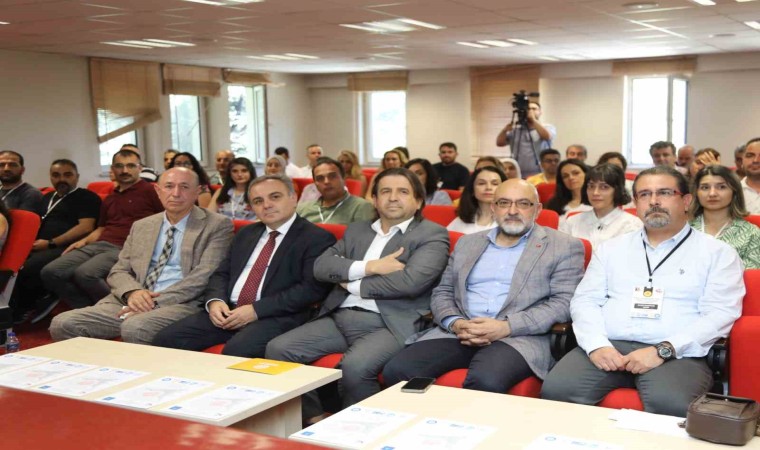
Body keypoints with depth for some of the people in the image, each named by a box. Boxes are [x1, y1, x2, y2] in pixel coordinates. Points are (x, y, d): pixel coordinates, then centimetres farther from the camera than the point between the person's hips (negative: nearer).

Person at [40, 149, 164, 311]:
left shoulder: (150, 190, 3)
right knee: (50, 272, -11)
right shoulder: (109, 199, 26)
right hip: (98, 245, 8)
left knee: (85, 273, -35)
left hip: (124, 249, -8)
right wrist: (83, 241, 14)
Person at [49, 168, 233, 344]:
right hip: (133, 300, 5)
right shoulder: (141, 226, 19)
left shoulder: (217, 226, 3)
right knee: (63, 323, -14)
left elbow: (204, 276, -8)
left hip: (181, 303, -5)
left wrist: (157, 302, -16)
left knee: (135, 328, -36)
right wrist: (132, 292, -9)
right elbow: (118, 271, 16)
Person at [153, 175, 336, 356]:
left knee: (237, 350, -35)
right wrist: (215, 300, -4)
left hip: (278, 316, -6)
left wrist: (256, 310, -16)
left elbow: (312, 289, -12)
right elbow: (222, 273, 21)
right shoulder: (246, 234, 22)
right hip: (228, 311, 6)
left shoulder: (317, 238, -1)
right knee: (167, 339, -13)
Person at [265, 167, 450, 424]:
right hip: (340, 318, 6)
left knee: (355, 366, -34)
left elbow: (410, 281, -14)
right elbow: (321, 266, 7)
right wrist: (368, 267, -9)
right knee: (277, 349, -12)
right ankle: (315, 420, 4)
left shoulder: (432, 235, 3)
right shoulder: (356, 230, 20)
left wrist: (353, 284, -2)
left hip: (389, 324, -6)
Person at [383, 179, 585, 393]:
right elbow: (442, 292, 19)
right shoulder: (467, 243, 21)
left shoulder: (564, 246, 7)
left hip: (518, 337, -4)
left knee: (486, 381, -37)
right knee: (398, 371, -21)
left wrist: (506, 327, -14)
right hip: (458, 333, 4)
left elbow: (564, 303, -2)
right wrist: (455, 323, -4)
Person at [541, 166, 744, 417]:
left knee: (671, 406, -36)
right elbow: (585, 301, 13)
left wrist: (663, 351, -15)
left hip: (676, 355, -2)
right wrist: (597, 345, -9)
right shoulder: (611, 248, 20)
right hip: (607, 348, 3)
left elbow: (720, 314, -2)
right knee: (556, 390, -25)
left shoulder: (717, 253, 10)